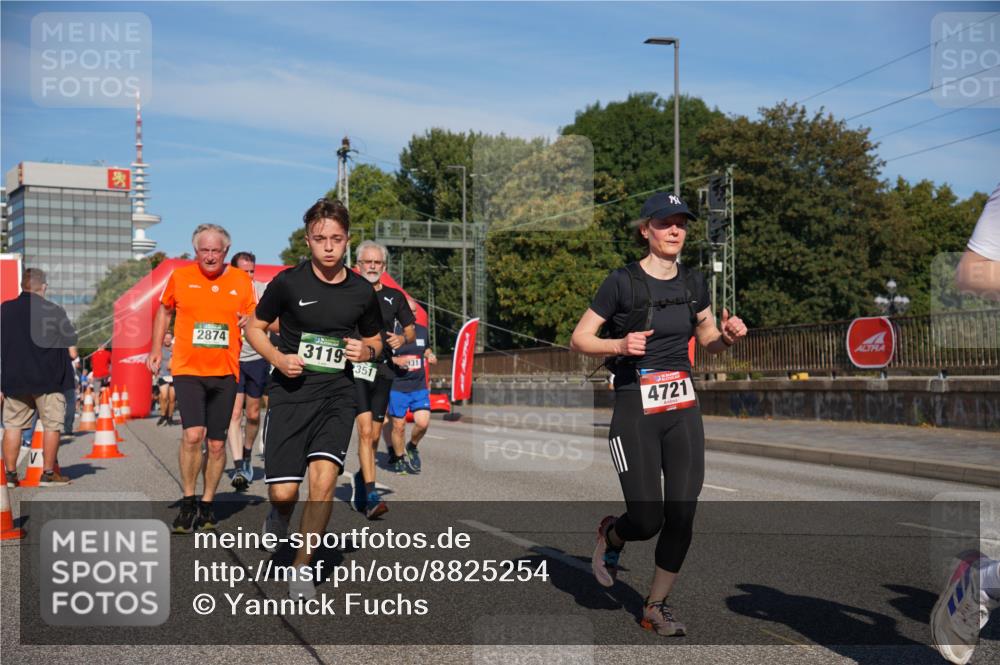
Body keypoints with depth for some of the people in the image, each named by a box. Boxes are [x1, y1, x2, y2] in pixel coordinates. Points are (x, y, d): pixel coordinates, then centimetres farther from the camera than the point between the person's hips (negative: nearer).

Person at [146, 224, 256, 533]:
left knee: (217, 444, 7)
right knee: (193, 434, -17)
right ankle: (188, 502, -1)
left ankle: (206, 505, 23)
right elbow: (164, 310, 18)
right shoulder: (180, 277, 2)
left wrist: (250, 321, -12)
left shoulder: (241, 280, 3)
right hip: (187, 369, -2)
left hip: (225, 372, 2)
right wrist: (156, 349, 13)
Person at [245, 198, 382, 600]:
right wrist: (277, 357, -10)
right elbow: (254, 328, 8)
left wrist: (367, 351, -4)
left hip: (337, 394, 1)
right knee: (284, 492, -5)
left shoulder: (362, 292, 4)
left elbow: (374, 339, 19)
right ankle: (279, 516, 35)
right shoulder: (288, 282, -3)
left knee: (324, 475, -18)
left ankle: (301, 568, -1)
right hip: (290, 392, -1)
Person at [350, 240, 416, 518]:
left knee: (374, 437, 9)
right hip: (355, 368, -4)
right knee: (365, 431, -17)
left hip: (383, 370, 4)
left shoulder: (394, 297, 11)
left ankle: (361, 478, 35)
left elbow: (411, 331, 18)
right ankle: (371, 496, -20)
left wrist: (403, 339, -4)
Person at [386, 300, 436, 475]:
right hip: (397, 387, -3)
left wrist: (430, 355, 5)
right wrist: (397, 360, -19)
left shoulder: (422, 330, 9)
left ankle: (412, 447, 20)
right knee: (399, 426, 2)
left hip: (419, 387, 4)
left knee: (423, 422, -9)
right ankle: (399, 458, 24)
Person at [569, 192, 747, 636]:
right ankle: (611, 534, 29)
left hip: (683, 410, 5)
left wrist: (728, 336, -3)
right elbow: (578, 340, -5)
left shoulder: (693, 282, 7)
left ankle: (656, 607, 17)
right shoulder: (623, 282, -8)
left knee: (681, 515, 0)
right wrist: (620, 344, -23)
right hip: (634, 412, -5)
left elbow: (708, 342, 19)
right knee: (647, 520, -7)